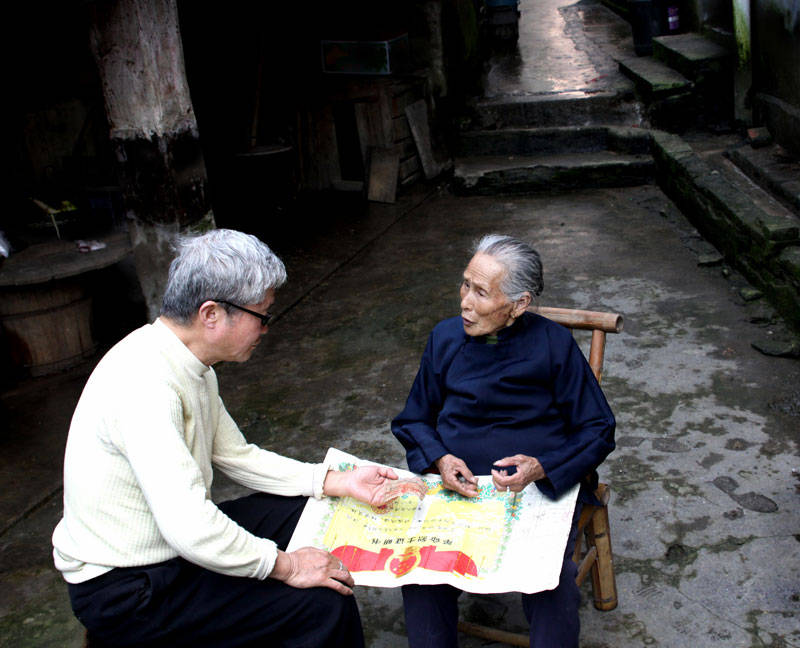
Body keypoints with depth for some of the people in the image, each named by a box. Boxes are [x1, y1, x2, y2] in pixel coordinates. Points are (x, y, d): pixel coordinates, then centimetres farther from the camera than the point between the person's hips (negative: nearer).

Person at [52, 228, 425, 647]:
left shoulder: (190, 365, 2)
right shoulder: (144, 382, -29)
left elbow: (237, 456, 9)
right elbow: (187, 527, -33)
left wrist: (339, 482, 2)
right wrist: (285, 565, -21)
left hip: (178, 532, 10)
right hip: (126, 591, -9)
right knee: (323, 603, -18)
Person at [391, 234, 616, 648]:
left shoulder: (554, 345, -3)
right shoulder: (446, 338, 5)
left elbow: (598, 431, 1)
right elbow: (412, 420, 15)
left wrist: (541, 468, -15)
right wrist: (439, 460, -6)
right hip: (456, 486, 3)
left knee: (552, 595, -28)